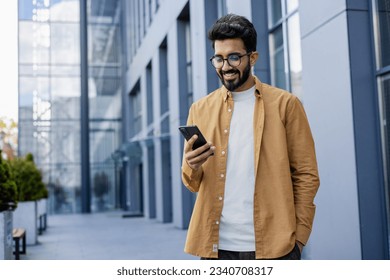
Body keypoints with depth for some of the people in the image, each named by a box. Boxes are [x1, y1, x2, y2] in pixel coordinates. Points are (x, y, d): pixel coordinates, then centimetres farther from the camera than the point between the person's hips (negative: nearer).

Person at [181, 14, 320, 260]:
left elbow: (306, 175, 1)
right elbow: (193, 184, 10)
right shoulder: (200, 109, 8)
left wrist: (298, 237, -6)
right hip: (216, 245, 3)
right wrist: (193, 168, -12)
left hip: (273, 246, -2)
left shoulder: (285, 104, 1)